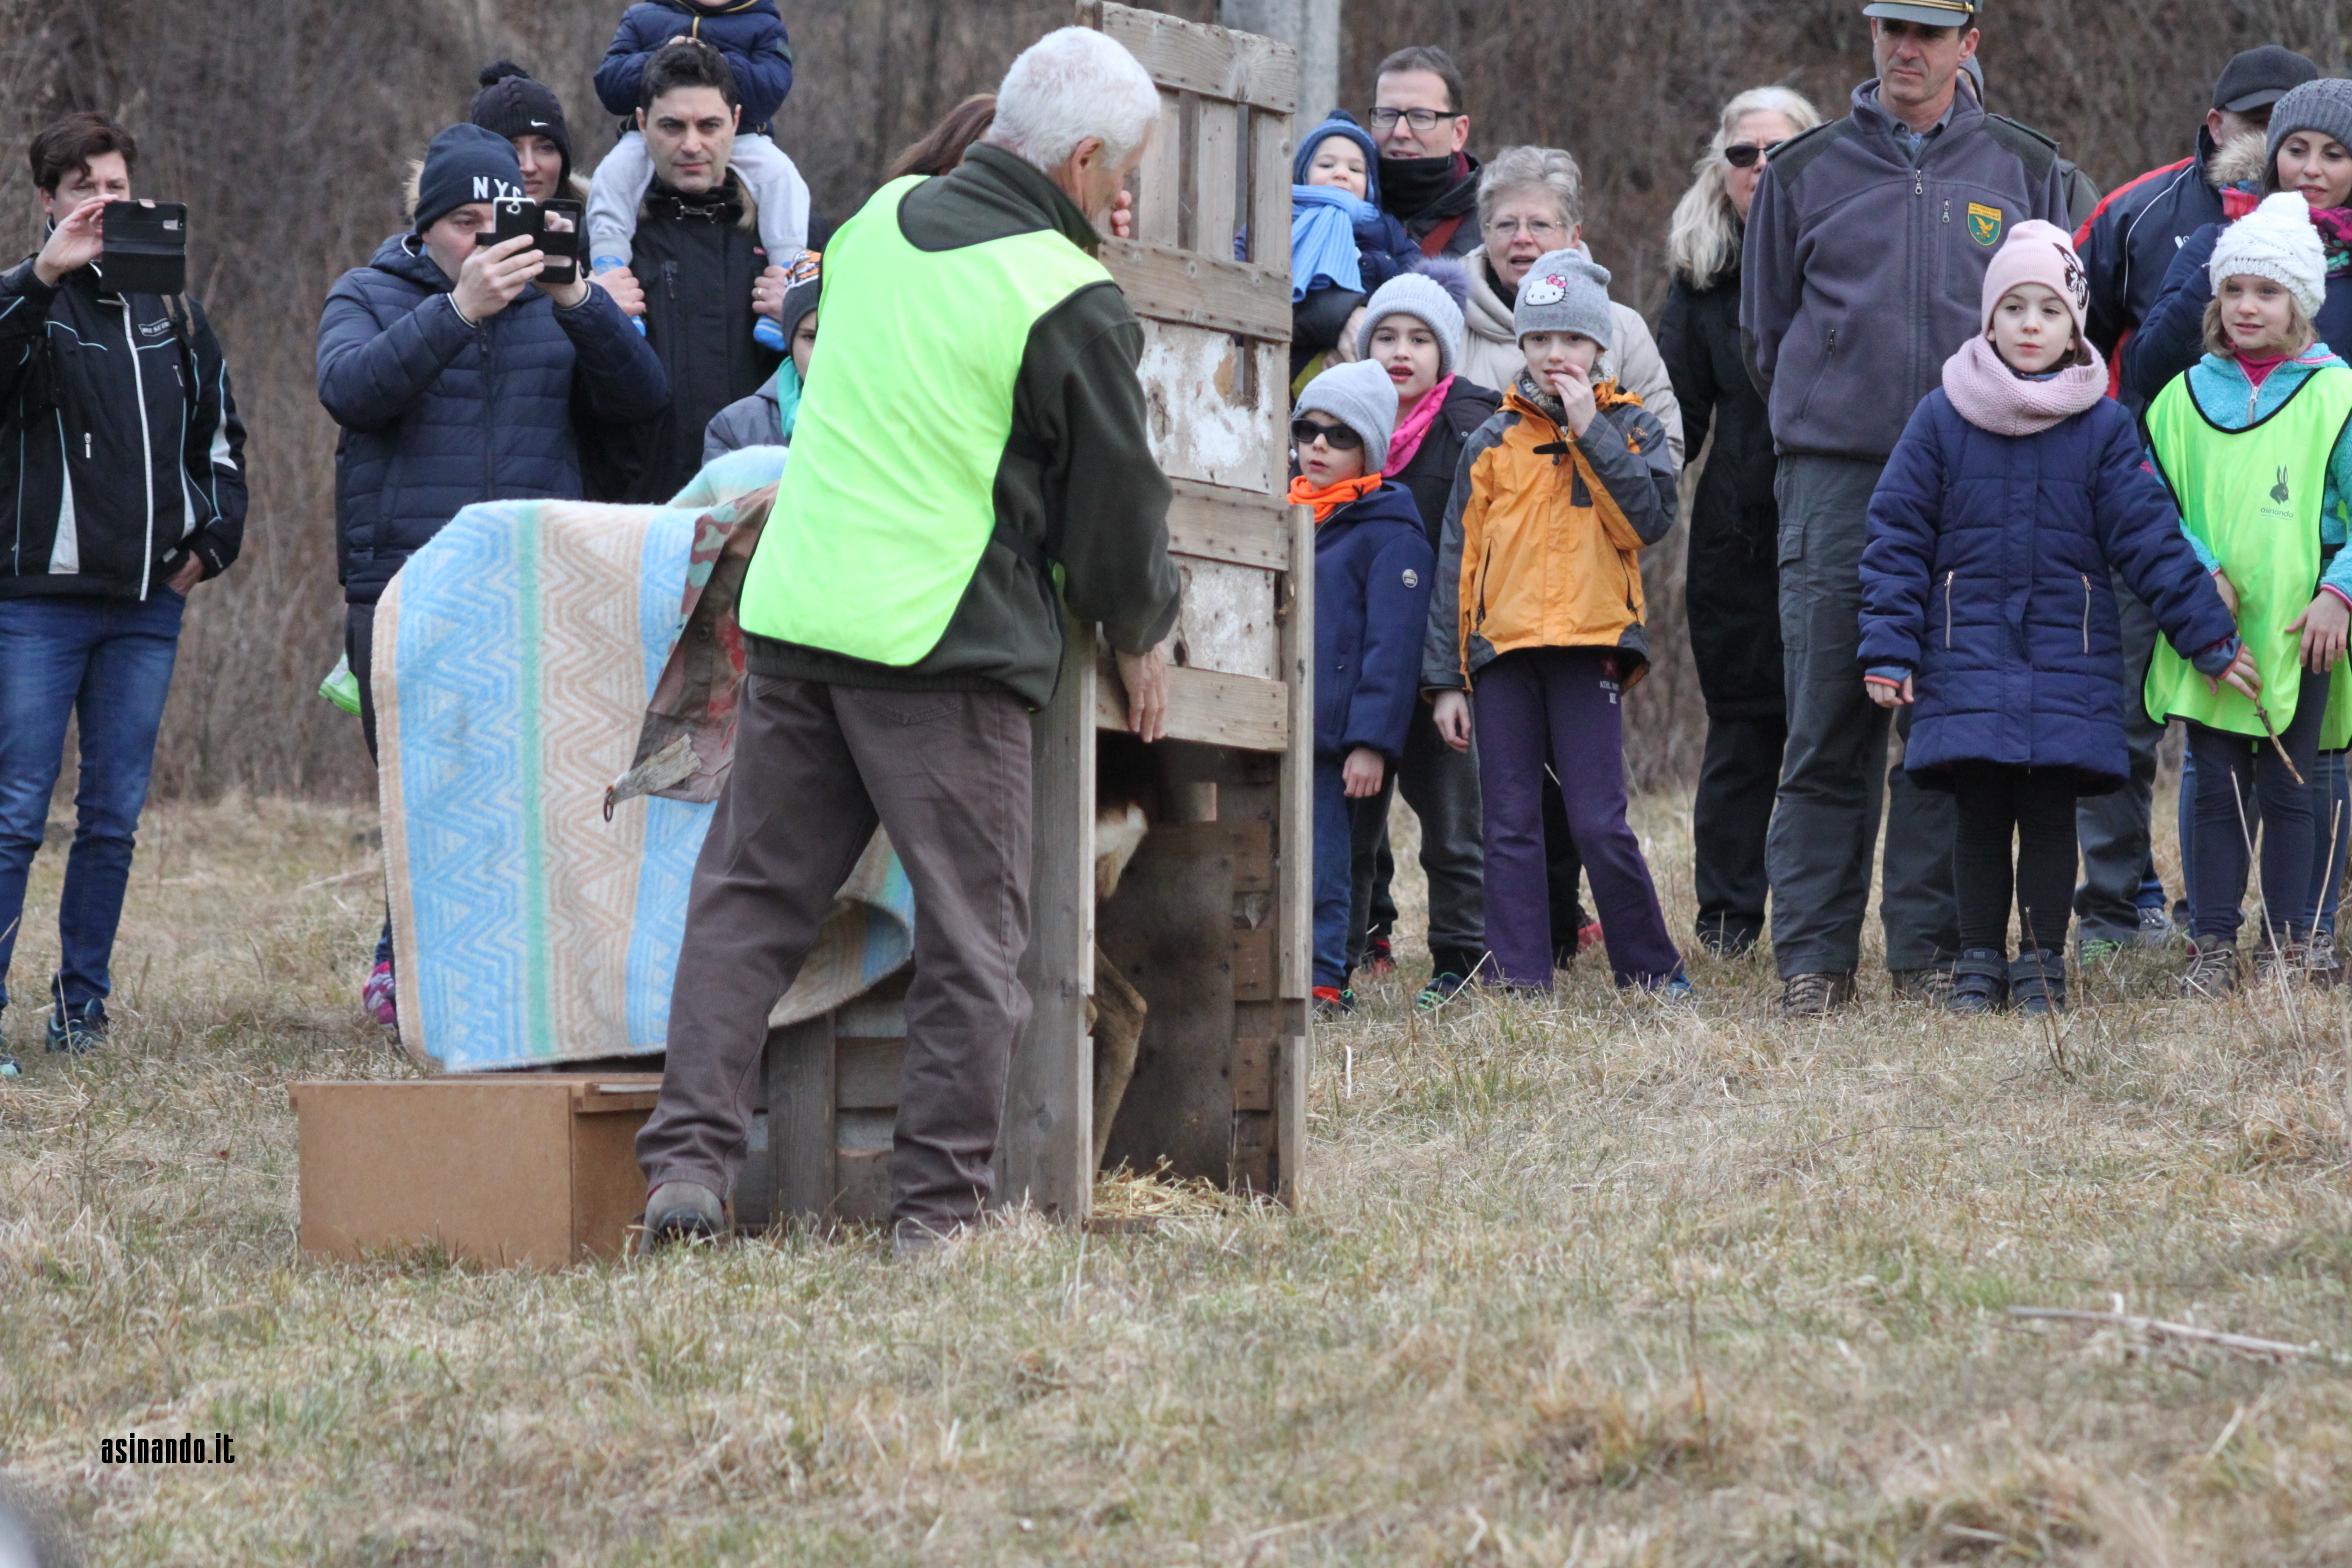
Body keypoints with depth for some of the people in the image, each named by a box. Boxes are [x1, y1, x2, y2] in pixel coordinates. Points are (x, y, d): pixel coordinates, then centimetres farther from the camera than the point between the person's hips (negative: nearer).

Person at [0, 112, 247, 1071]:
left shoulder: (171, 311, 14)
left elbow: (219, 433, 26)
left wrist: (214, 535, 13)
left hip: (148, 603, 5)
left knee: (115, 818, 8)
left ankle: (82, 1007, 15)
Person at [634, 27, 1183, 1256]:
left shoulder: (879, 223, 11)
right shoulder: (1072, 305, -9)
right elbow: (1116, 498, -1)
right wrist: (1140, 634, 18)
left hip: (792, 616, 6)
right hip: (950, 646, -6)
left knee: (750, 897, 11)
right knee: (972, 934, 3)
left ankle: (688, 1160, 2)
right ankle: (937, 1208, 1)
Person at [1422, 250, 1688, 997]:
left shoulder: (1632, 430, 7)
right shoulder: (1493, 443, 10)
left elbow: (1650, 520, -11)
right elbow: (1457, 563, 10)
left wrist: (1589, 430, -11)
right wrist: (1446, 678, 4)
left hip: (1588, 647, -2)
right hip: (1501, 651, 2)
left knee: (1600, 825, -7)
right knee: (1509, 826, 1)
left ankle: (1650, 971, 7)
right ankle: (1520, 981, 5)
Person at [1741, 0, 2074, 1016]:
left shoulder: (2025, 170, 10)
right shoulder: (1804, 172, 9)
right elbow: (1765, 329, 16)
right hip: (1834, 484, 0)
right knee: (1827, 736, -3)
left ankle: (1931, 951, 5)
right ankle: (1812, 959, 0)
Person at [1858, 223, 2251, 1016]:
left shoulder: (2103, 427, 3)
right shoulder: (1941, 420, 2)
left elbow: (2149, 536, 4)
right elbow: (1896, 540, 1)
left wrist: (2208, 636, 2)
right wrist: (1889, 650, -5)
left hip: (2069, 661, 0)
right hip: (1968, 662, 0)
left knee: (2050, 815, 1)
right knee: (1981, 816, 2)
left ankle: (2043, 962, 8)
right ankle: (1979, 960, 10)